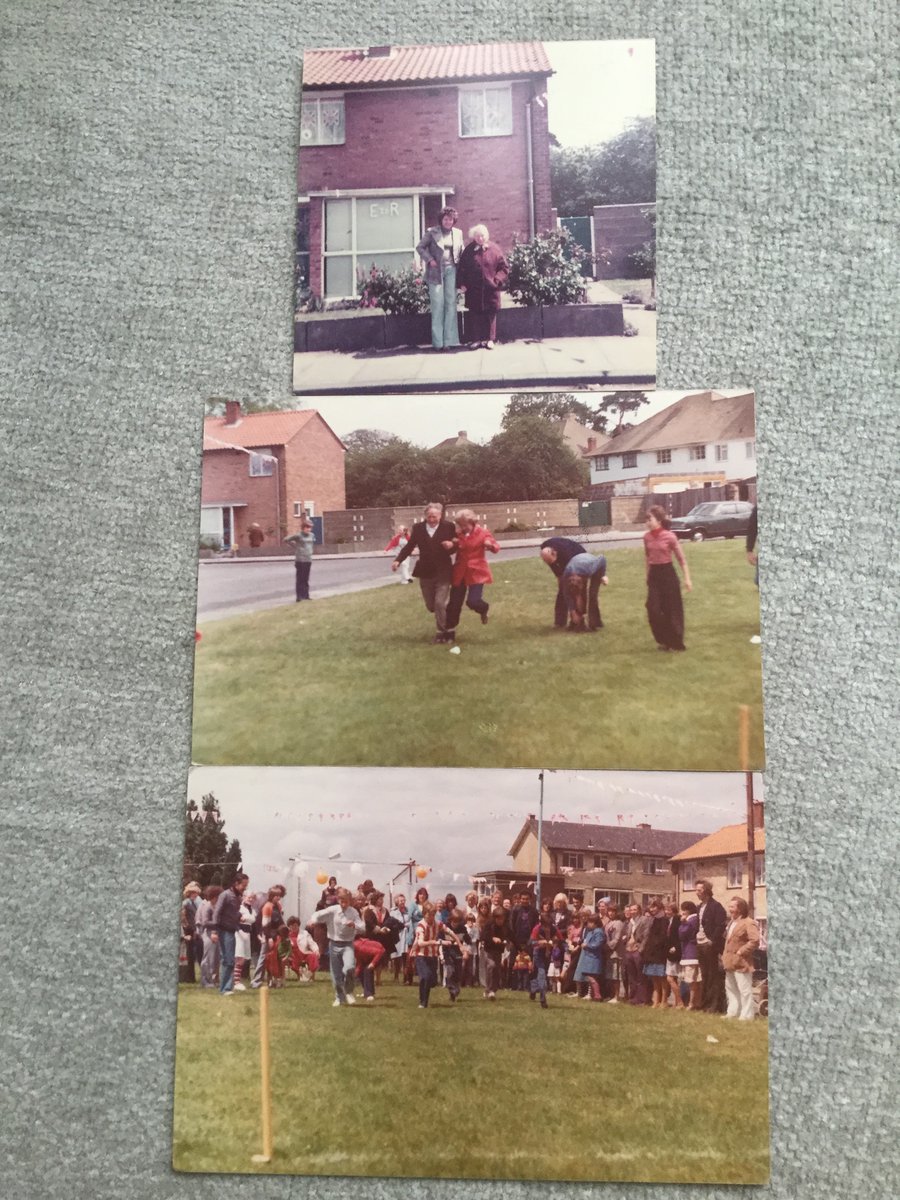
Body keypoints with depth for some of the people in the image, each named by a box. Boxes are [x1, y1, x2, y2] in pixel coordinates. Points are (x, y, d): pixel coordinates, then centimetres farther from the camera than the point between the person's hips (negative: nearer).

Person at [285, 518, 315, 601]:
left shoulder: (312, 535, 8)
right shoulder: (298, 536, -10)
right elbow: (286, 540, -6)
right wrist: (295, 546, -1)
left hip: (308, 560, 6)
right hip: (300, 560, -6)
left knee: (306, 579, 11)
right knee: (300, 579, -3)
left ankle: (306, 595, 17)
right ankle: (299, 596, -1)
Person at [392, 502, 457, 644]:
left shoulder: (449, 526, -6)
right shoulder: (418, 527, 1)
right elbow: (409, 546, 3)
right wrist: (398, 560, -9)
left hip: (443, 572, -3)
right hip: (425, 572, 4)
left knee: (440, 603, -11)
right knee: (431, 606, 11)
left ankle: (442, 632, 5)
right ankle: (445, 624, 38)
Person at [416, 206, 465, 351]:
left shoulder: (458, 233, 10)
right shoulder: (432, 232, -1)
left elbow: (461, 252, 17)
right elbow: (420, 247, 3)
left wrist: (460, 265, 3)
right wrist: (430, 260, -8)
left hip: (451, 270, 3)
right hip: (436, 271, -3)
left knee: (451, 303, 0)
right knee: (437, 304, -5)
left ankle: (449, 340, 3)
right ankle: (438, 342, -2)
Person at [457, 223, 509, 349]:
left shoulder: (494, 249, 2)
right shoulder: (469, 250, 4)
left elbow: (504, 267, 4)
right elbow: (461, 268, 7)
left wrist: (497, 280, -8)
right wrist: (462, 284, -2)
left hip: (490, 288, 0)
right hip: (474, 290, 0)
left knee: (490, 314, 4)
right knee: (475, 314, 2)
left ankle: (490, 339, 12)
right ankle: (476, 339, 9)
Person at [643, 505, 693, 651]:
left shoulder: (669, 536, -13)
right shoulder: (647, 537, 1)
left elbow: (682, 559, -6)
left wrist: (687, 578, -8)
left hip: (667, 574, -4)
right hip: (654, 575, 4)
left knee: (672, 610, 3)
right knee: (653, 609, -3)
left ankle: (676, 642, 17)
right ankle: (663, 640, 15)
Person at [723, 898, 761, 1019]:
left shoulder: (748, 923, -14)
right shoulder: (732, 922, 17)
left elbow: (755, 940, -24)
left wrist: (741, 951, -22)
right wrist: (725, 956, 17)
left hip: (741, 962, -10)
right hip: (730, 962, 10)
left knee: (745, 990, -5)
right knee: (730, 988, 16)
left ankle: (746, 1015, -1)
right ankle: (732, 1012, 24)